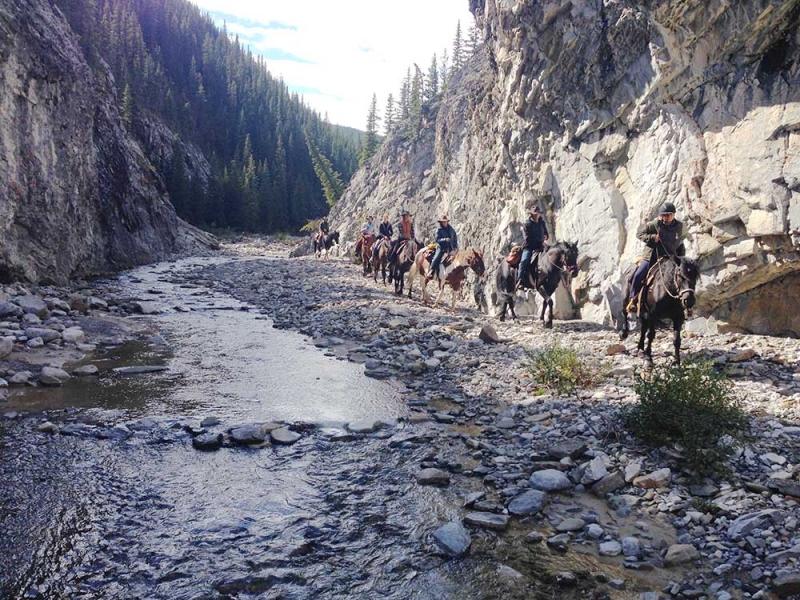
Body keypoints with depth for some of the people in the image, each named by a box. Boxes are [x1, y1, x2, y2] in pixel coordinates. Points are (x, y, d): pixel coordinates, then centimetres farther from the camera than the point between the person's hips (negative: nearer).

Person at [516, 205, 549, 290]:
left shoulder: (542, 222, 12)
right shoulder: (528, 224, -5)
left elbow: (546, 233, 22)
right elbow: (529, 238, -11)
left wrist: (546, 237, -2)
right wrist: (540, 242, -14)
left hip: (539, 246, 5)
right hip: (529, 246, -5)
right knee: (524, 261, -26)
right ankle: (520, 281, -32)